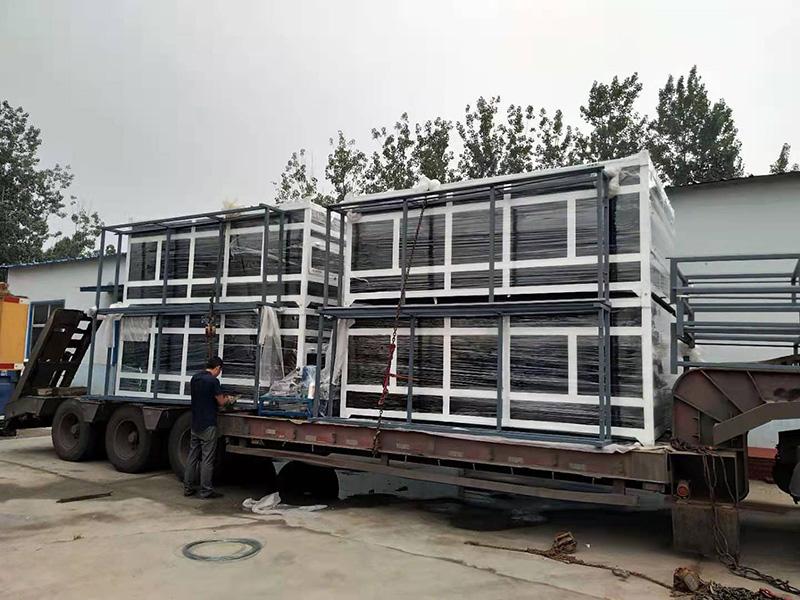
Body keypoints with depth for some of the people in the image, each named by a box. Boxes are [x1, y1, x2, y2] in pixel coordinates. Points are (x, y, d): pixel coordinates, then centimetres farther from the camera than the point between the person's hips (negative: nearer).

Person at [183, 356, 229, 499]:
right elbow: (221, 402, -10)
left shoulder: (195, 378, 8)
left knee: (193, 456, 13)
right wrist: (226, 399, 13)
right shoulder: (213, 381, -15)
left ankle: (188, 487, 18)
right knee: (207, 458, -1)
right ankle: (206, 490, 3)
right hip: (208, 424, -7)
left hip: (195, 423, 7)